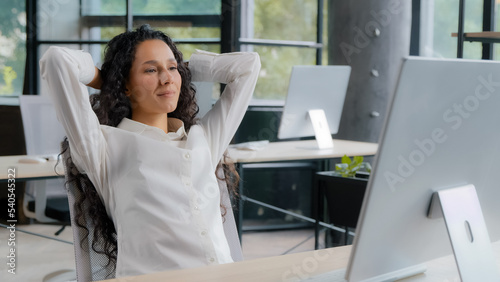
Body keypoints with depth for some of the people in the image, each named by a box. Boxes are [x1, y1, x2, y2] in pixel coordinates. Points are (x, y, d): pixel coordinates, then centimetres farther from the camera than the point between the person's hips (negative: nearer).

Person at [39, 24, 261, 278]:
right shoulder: (107, 145, 8)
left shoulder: (203, 137, 23)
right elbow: (56, 59, 0)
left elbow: (248, 64, 31)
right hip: (151, 276, -2)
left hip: (224, 275, 3)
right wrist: (101, 77, 19)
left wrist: (183, 68, 29)